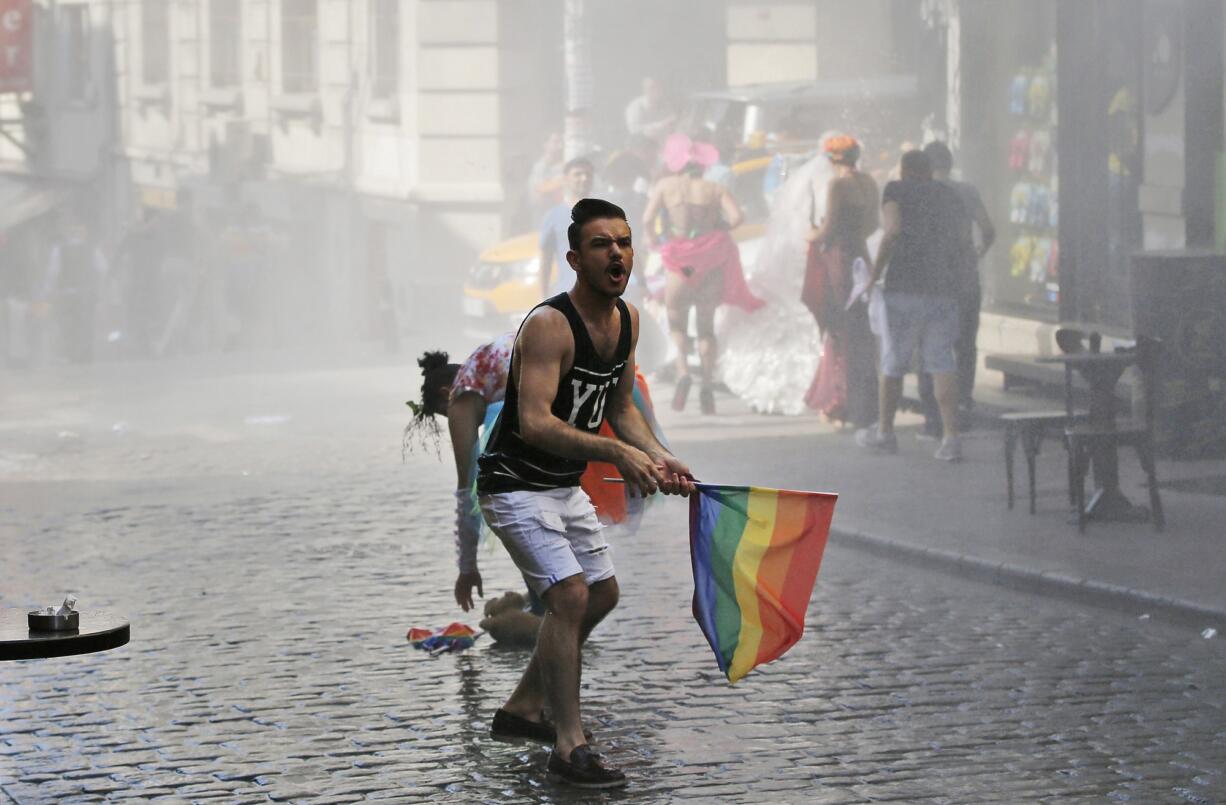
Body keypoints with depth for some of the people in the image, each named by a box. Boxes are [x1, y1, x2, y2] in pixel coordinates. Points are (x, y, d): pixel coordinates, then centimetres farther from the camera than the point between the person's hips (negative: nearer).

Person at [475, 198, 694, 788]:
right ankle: (568, 749, -17)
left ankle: (521, 710, 30)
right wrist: (616, 454, -44)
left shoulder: (627, 319, 1)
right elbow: (534, 423, -37)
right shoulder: (549, 325, -26)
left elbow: (619, 406, 14)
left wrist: (659, 457, -1)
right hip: (515, 485, -10)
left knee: (602, 593, 17)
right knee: (569, 594, -21)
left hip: (565, 485, 10)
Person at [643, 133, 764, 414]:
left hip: (679, 263, -2)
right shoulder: (716, 189, 1)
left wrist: (648, 237, 13)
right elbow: (736, 217, -11)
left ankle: (683, 370, -14)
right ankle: (708, 385, 7)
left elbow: (648, 218, -7)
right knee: (706, 326, 14)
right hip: (712, 264, 2)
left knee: (677, 323, 12)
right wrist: (718, 230, 8)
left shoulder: (666, 185, 0)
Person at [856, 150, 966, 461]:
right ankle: (951, 437, -12)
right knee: (942, 363, 2)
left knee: (893, 362, 11)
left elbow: (893, 231, -16)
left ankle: (884, 431, 25)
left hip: (904, 287, -4)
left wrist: (874, 275, -10)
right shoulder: (951, 198, 15)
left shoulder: (896, 190, 0)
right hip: (944, 291, 4)